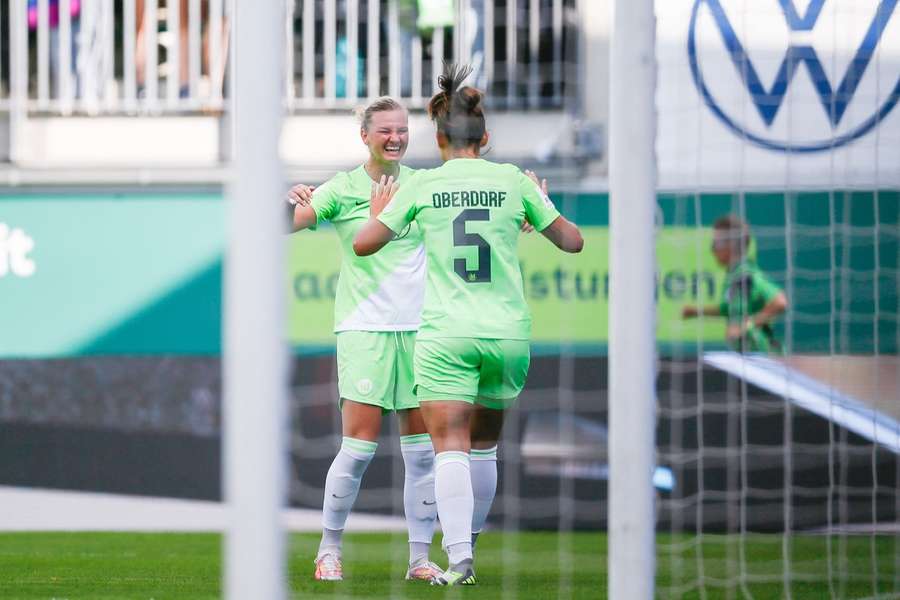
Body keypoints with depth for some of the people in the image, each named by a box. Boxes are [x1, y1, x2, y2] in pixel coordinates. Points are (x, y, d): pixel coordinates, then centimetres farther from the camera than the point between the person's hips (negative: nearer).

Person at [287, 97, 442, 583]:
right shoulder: (343, 189, -1)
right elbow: (287, 223, -7)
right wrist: (293, 201, -29)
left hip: (418, 326, 3)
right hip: (364, 328, -3)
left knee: (422, 448, 1)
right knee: (359, 446, -9)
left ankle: (420, 557, 8)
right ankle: (329, 549, 5)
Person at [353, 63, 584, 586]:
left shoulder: (422, 185, 0)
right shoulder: (513, 181, 3)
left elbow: (364, 244, 6)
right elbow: (572, 241, 11)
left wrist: (379, 212, 27)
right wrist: (540, 205, 30)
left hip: (446, 334, -2)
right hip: (508, 332, 2)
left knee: (451, 448, -5)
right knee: (485, 444, 18)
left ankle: (459, 557, -20)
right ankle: (469, 542, 26)